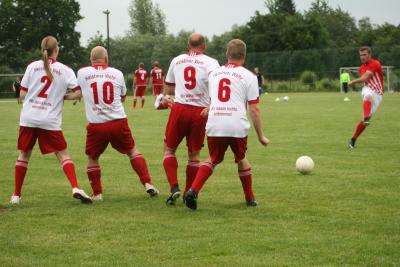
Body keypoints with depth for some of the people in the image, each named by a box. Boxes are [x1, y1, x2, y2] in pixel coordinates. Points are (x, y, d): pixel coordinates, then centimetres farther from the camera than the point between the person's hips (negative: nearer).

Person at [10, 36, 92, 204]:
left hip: (28, 119, 2)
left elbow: (22, 94, 5)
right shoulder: (65, 70, 1)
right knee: (63, 155, 5)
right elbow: (78, 93, -6)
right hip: (50, 121, -2)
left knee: (24, 154, 15)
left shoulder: (32, 66, 4)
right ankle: (75, 188, -14)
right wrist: (62, 97, 11)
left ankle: (16, 195, 16)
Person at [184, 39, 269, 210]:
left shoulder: (214, 73, 15)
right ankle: (250, 198, 29)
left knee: (213, 160, 18)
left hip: (214, 125, 2)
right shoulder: (248, 76, 3)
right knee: (241, 159, 22)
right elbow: (254, 109, -1)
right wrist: (261, 136, 5)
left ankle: (193, 190, -4)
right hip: (238, 127, -2)